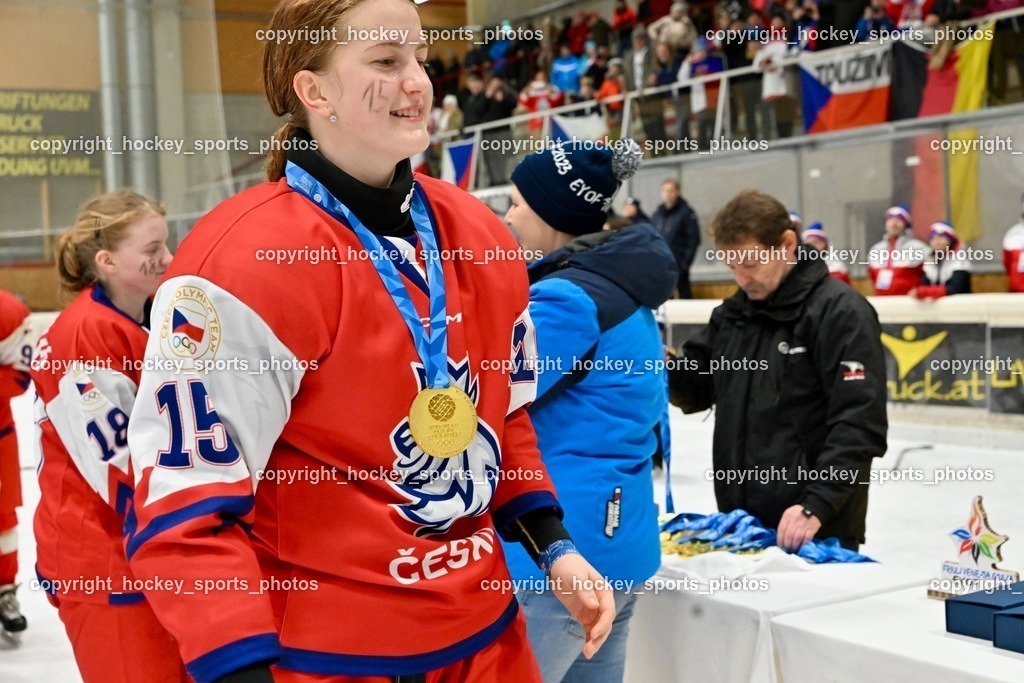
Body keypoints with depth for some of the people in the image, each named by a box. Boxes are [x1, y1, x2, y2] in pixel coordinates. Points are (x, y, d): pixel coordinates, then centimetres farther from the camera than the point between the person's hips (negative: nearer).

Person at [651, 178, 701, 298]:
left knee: (684, 293, -1)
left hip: (678, 264, -5)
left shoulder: (686, 212, -5)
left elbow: (694, 239, -9)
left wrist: (686, 261, -15)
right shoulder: (657, 213, 11)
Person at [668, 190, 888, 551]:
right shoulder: (732, 312, 11)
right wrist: (665, 368, -6)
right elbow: (697, 389, 16)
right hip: (739, 522, 7)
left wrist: (817, 506, -25)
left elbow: (859, 424, -18)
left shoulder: (841, 311, -11)